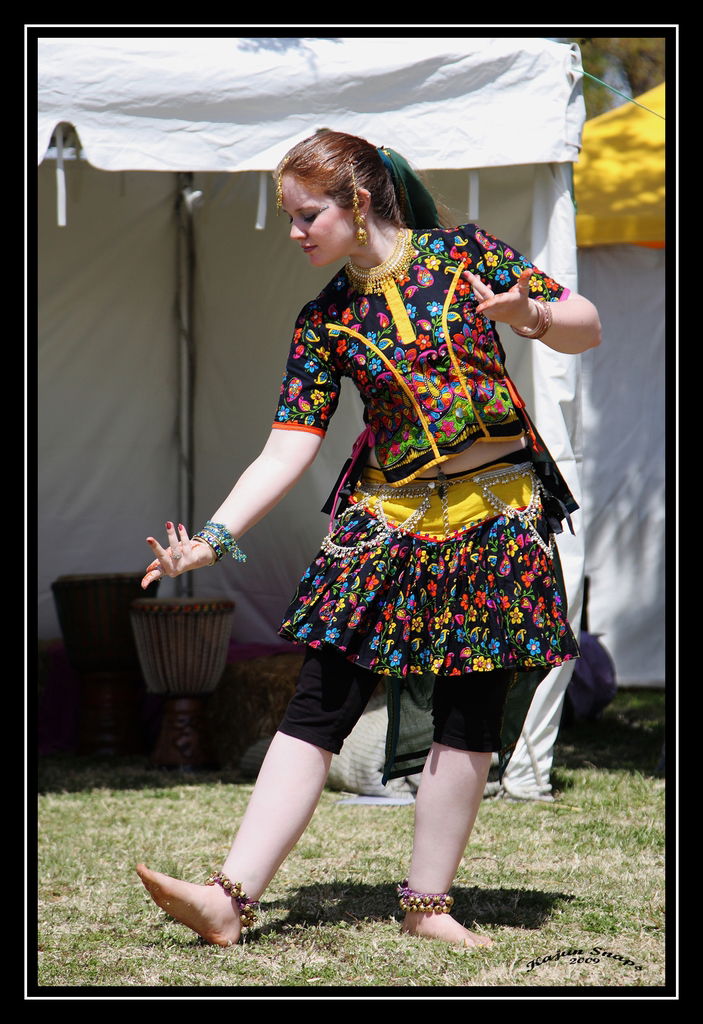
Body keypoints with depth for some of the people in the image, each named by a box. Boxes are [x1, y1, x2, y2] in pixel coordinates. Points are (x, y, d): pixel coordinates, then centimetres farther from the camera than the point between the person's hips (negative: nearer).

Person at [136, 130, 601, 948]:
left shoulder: (461, 253, 0)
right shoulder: (325, 323, 4)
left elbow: (586, 329, 3)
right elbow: (286, 451, -1)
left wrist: (529, 313, -19)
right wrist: (216, 536, -12)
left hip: (495, 516, -1)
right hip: (386, 520, 2)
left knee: (468, 717, 0)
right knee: (317, 708, -5)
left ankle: (427, 904, 12)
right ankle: (230, 897, -9)